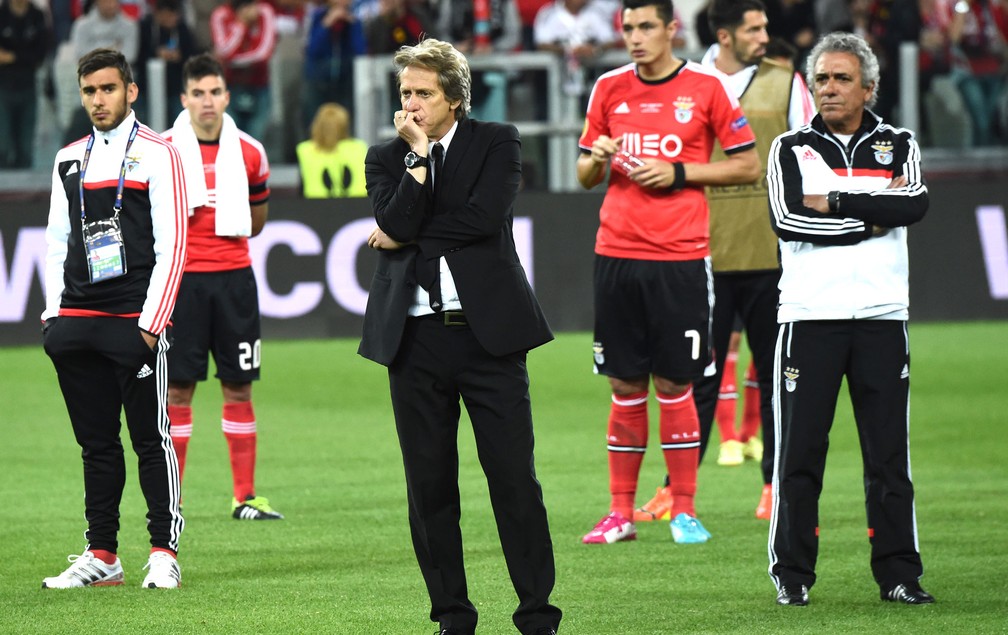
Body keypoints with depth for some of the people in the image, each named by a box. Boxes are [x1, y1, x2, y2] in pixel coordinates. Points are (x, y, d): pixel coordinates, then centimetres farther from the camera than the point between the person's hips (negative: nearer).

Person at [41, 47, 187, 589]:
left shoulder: (156, 154, -2)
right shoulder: (69, 160, 15)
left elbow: (172, 244, -6)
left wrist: (151, 322, -11)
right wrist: (54, 313, 8)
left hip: (135, 321, -5)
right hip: (78, 320, 5)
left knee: (151, 439, -3)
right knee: (96, 441, 8)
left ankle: (163, 554, 2)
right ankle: (101, 555, 11)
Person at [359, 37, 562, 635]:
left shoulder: (497, 142, 4)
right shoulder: (386, 157, 10)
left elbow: (486, 215, -13)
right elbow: (396, 224, -7)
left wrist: (407, 239, -7)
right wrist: (418, 155, -8)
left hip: (487, 330, -2)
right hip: (415, 338, 2)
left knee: (515, 476, -3)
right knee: (429, 484, 4)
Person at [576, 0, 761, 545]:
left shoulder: (706, 87, -1)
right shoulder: (609, 89, 9)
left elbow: (748, 166, 0)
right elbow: (584, 174, 16)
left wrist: (678, 173, -10)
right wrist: (597, 160, -7)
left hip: (680, 259, -3)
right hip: (616, 255, 3)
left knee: (673, 385, -2)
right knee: (624, 385, 5)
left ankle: (684, 510, 7)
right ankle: (621, 513, 9)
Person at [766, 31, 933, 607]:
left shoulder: (898, 146, 12)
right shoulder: (792, 150, 9)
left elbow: (916, 204, -10)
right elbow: (788, 218, -10)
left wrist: (835, 203, -12)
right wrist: (873, 215, -8)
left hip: (881, 317, 1)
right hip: (809, 316, -1)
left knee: (889, 451, 1)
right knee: (799, 450, -2)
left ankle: (898, 571, 7)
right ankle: (792, 573, 5)